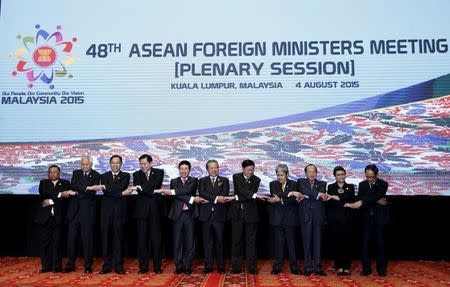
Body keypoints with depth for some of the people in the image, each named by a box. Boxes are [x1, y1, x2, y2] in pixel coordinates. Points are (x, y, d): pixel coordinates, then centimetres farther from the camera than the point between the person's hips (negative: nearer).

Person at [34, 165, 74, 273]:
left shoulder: (65, 183, 9)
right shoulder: (43, 183, 12)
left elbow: (66, 197, -6)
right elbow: (45, 192, -10)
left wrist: (51, 201, -12)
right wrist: (60, 194, -19)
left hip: (58, 218, -1)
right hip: (45, 217, 2)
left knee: (57, 243, -1)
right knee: (44, 243, 3)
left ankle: (57, 266, 8)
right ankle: (46, 266, 13)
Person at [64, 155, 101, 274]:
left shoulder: (96, 175, 1)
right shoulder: (76, 173, 11)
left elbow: (93, 192, -11)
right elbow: (73, 186, -9)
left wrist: (77, 192, -17)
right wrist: (88, 188, -21)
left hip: (88, 211, -3)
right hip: (74, 210, 3)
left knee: (87, 238, 0)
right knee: (71, 238, 6)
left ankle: (88, 266, 9)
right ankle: (70, 264, 18)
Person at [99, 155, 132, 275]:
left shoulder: (125, 176, 7)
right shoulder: (104, 176, 12)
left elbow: (121, 187, -11)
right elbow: (105, 192, -4)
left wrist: (106, 187, -9)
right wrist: (121, 193, -13)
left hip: (119, 210, -2)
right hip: (106, 210, 2)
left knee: (118, 237, 0)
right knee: (106, 237, 2)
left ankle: (118, 265, 6)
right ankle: (107, 265, 10)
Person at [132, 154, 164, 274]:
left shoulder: (159, 172, 6)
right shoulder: (137, 174, 8)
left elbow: (155, 184, -13)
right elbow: (139, 189, -8)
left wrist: (142, 187, -21)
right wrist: (153, 192, -17)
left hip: (156, 209, -1)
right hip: (142, 209, 1)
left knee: (156, 238, 2)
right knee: (142, 238, 2)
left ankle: (157, 266, 10)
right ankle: (143, 266, 10)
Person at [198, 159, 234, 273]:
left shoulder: (224, 180, 10)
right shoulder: (202, 181, 12)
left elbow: (225, 194, -6)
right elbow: (201, 193, -7)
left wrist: (209, 199, -15)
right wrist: (216, 198, -19)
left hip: (219, 214, 0)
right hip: (206, 214, 1)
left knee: (219, 241, 3)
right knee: (207, 241, 4)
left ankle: (221, 266, 11)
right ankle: (208, 266, 11)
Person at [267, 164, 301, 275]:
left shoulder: (294, 184, 5)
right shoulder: (273, 184, 9)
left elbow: (294, 200, -8)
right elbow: (274, 197, -9)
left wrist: (280, 200, -19)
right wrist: (288, 196, -18)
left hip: (290, 217, 0)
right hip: (277, 217, 1)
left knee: (291, 242, 2)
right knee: (278, 242, 3)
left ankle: (294, 266, 9)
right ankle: (277, 266, 10)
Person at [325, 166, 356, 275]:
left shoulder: (350, 187, 11)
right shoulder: (331, 187, 8)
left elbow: (351, 199, -8)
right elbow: (329, 203, -5)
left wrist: (336, 198, -15)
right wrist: (345, 205, -11)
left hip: (347, 218, 1)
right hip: (335, 219, 0)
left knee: (347, 242, -1)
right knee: (337, 242, 0)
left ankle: (347, 267, 6)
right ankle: (339, 267, 8)